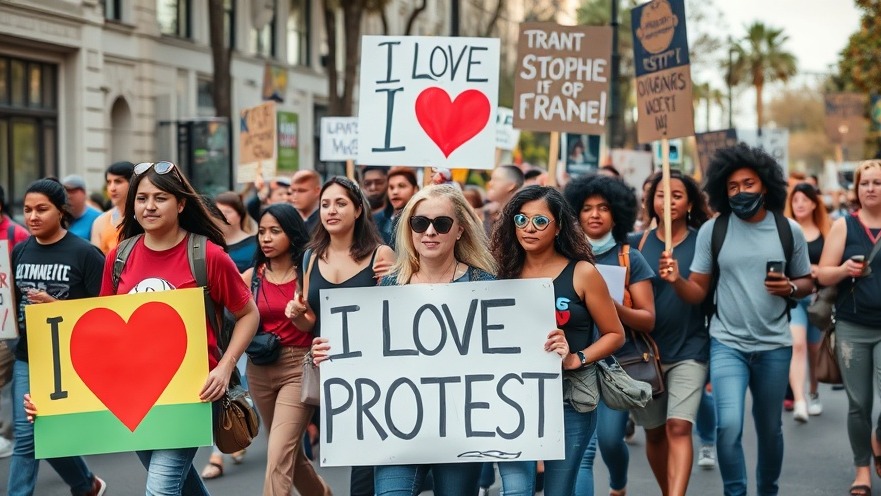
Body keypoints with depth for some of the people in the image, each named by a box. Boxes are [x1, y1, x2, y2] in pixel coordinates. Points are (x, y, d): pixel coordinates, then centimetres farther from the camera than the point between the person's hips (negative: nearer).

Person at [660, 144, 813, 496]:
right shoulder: (712, 231, -4)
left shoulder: (789, 230, -1)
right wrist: (676, 280, -23)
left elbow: (807, 283, 9)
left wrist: (790, 287, -14)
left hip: (774, 346, 2)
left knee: (769, 429, 15)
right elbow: (697, 293, -2)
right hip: (727, 344, -1)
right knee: (728, 425, -18)